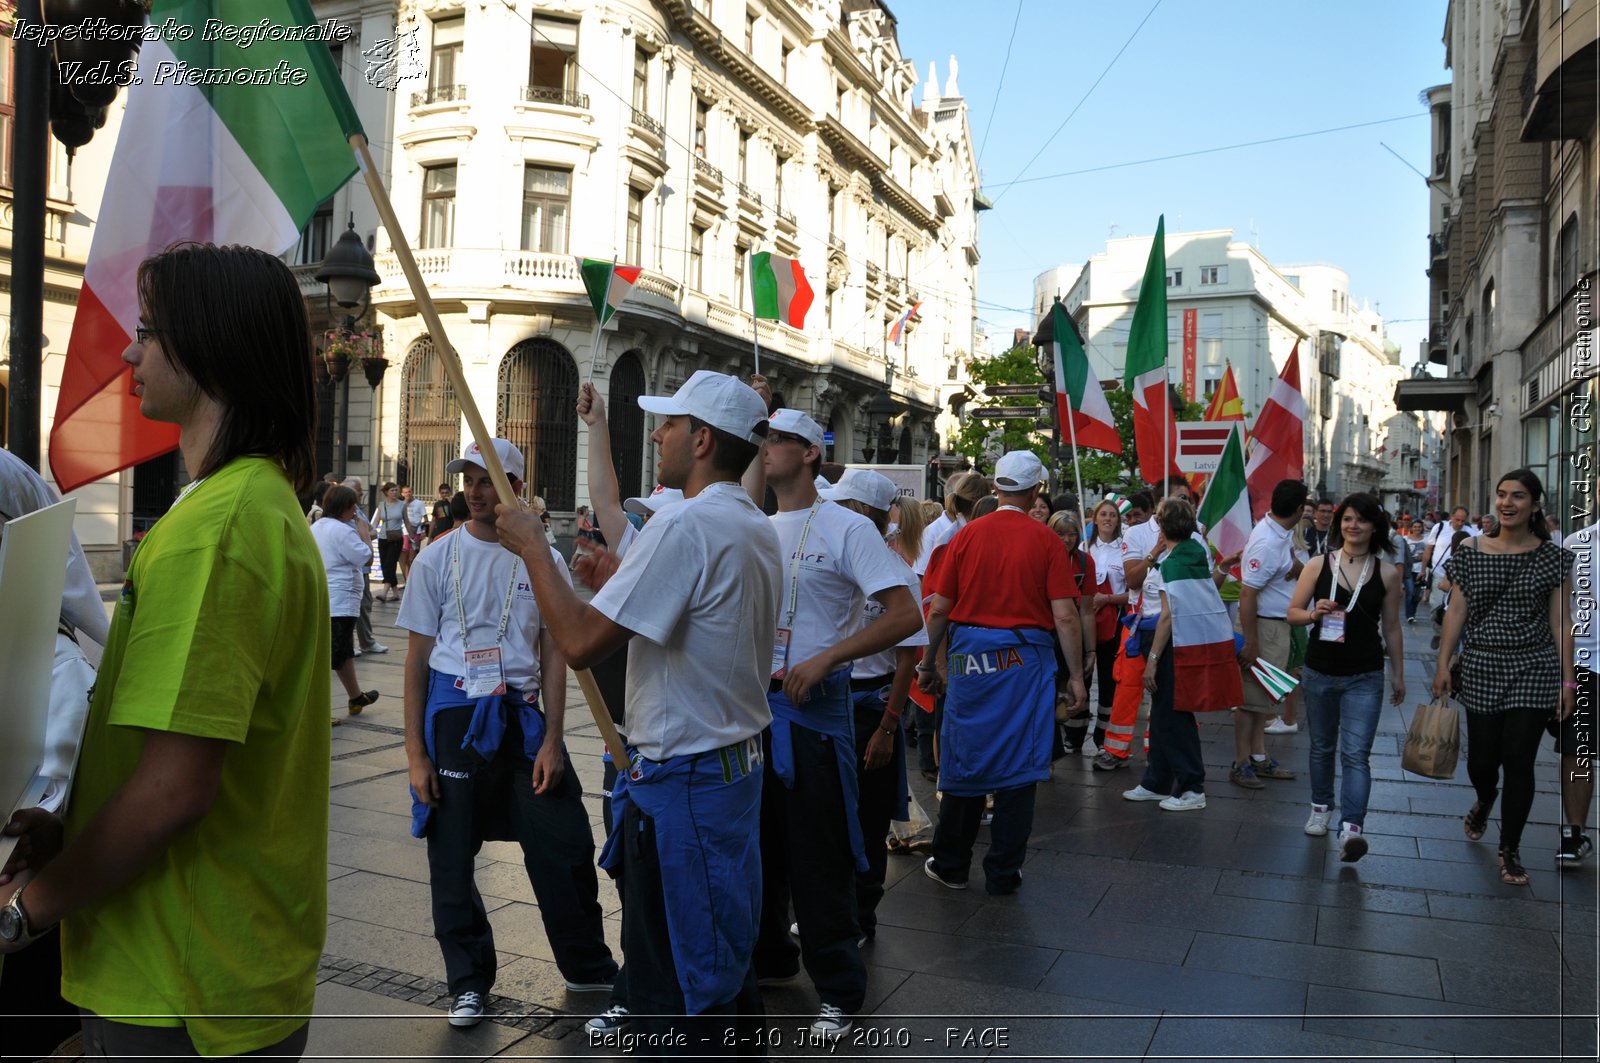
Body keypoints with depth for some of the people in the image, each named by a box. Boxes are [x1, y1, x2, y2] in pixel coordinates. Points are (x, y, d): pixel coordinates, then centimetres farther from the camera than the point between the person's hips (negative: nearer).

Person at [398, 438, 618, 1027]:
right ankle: (468, 982, 25)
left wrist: (552, 742, -3)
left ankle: (589, 967, 23)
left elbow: (554, 655, 4)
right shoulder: (437, 560, 2)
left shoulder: (544, 560, 3)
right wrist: (415, 753, -2)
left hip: (521, 712, 0)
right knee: (452, 853, 7)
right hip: (453, 712, 0)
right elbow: (417, 658, 3)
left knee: (564, 847, 2)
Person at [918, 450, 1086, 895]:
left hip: (970, 655, 2)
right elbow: (1065, 617, -9)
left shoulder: (967, 535, 0)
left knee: (964, 761, 12)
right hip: (1026, 658, -2)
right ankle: (1003, 872, 15)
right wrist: (1076, 676, -1)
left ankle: (950, 864, 24)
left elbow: (939, 609, 1)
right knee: (1017, 763, 8)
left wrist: (928, 663, 12)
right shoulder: (1045, 541, -5)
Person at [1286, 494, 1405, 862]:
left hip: (1365, 678, -1)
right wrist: (1314, 614, -19)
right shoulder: (1318, 565, -2)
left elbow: (1391, 628, 7)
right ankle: (1321, 807, 34)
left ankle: (1351, 828, -16)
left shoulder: (1387, 573, 0)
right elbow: (1293, 613, 2)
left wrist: (1398, 675, 11)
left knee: (1356, 753, -10)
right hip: (1319, 673, 1)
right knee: (1322, 747, 16)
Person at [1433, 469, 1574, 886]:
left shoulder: (1554, 557, 0)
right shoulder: (1470, 551, 2)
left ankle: (1510, 849, 16)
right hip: (1481, 668, 1)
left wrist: (1568, 680, -1)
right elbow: (1456, 610, 3)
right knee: (1481, 759, 5)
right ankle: (1484, 800, 41)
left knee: (1518, 761, -1)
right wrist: (1443, 663, -1)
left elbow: (1560, 622, 1)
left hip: (1534, 669, -1)